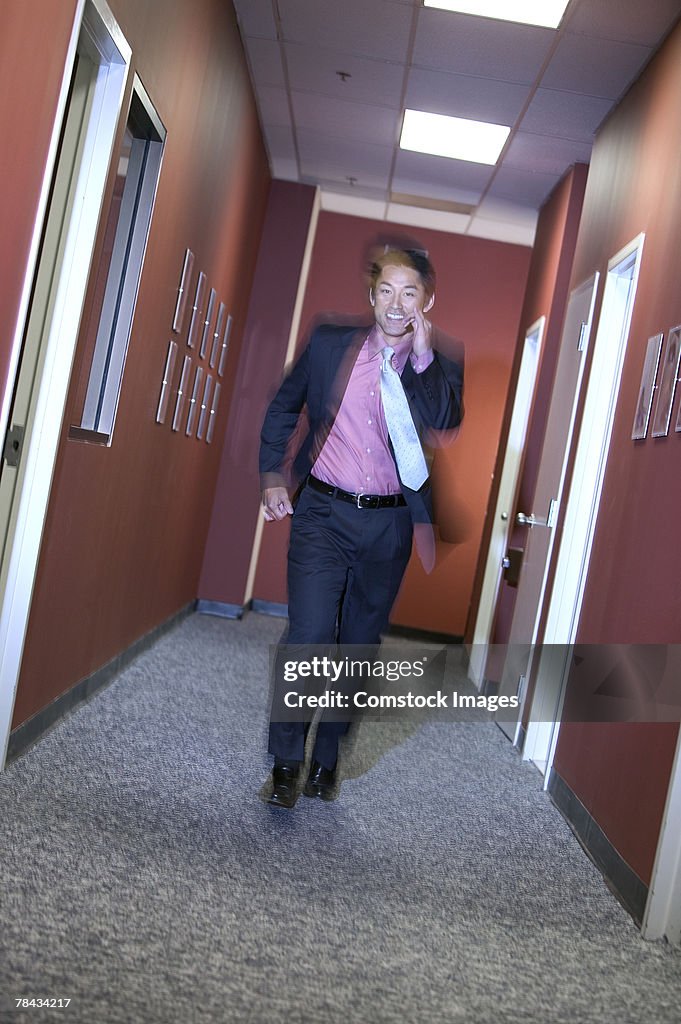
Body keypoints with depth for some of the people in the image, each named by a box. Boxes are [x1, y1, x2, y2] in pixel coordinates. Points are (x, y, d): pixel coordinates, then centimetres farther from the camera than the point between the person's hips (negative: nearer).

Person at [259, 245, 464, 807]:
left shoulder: (443, 363, 0)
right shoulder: (329, 344, 2)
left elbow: (446, 426, -16)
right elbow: (283, 409, 13)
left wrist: (422, 358, -20)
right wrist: (273, 476, 6)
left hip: (390, 523, 1)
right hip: (323, 513, -1)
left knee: (360, 643, 11)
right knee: (310, 635, -9)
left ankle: (327, 758, 27)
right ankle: (286, 762, 7)